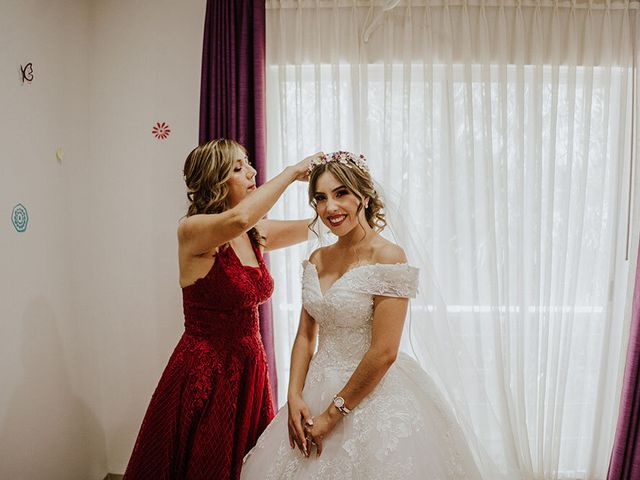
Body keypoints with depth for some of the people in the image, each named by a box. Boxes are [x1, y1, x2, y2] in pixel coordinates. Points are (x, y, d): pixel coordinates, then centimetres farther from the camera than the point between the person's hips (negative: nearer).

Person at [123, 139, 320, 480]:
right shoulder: (192, 231, -15)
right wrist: (292, 171, -25)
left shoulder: (256, 234, 5)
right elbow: (238, 218, -35)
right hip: (205, 374, -6)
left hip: (250, 370, 6)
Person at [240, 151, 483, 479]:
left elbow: (384, 353, -19)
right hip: (319, 388, 6)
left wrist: (332, 414, -14)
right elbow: (305, 336, 7)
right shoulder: (317, 259, 5)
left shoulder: (388, 256, -16)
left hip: (373, 393, -6)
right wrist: (294, 396, -6)